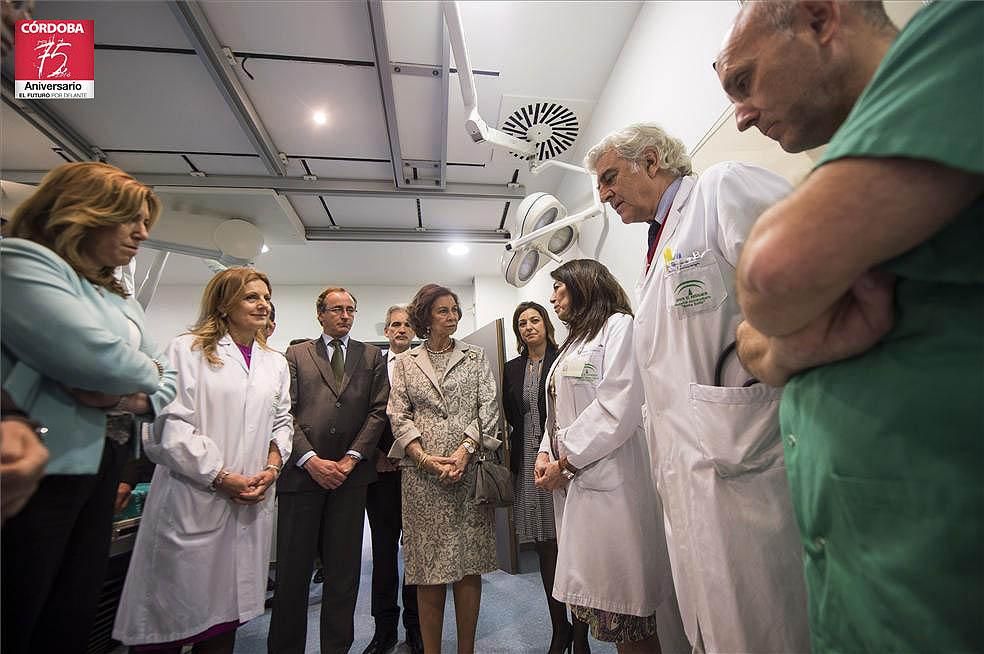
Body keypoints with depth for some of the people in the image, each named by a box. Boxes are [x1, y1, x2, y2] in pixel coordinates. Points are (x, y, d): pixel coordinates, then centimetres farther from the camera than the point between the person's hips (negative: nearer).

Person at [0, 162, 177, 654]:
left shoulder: (123, 302, 14)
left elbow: (167, 377, 14)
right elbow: (93, 356, -25)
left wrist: (136, 398, -9)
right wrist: (145, 374, -4)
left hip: (101, 467, 8)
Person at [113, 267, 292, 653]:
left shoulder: (276, 363, 12)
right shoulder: (187, 350, -4)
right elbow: (170, 424, -10)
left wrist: (272, 467, 0)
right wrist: (220, 477, -12)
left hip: (252, 501, 5)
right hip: (195, 498, -4)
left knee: (228, 603, 14)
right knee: (176, 606, 8)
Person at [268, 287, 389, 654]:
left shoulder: (372, 356, 11)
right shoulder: (296, 355, 10)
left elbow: (378, 410, 3)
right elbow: (286, 412, 2)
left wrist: (352, 458, -6)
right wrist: (310, 459, -10)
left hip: (351, 473, 1)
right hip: (302, 471, 0)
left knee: (344, 569, 10)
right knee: (292, 569, 7)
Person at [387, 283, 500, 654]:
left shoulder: (475, 357, 9)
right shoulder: (405, 362, 9)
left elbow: (487, 409, 2)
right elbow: (398, 415, 3)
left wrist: (465, 450, -12)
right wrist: (424, 457, -10)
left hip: (469, 468, 1)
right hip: (421, 473, 0)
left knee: (469, 564, 7)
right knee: (429, 567, 7)